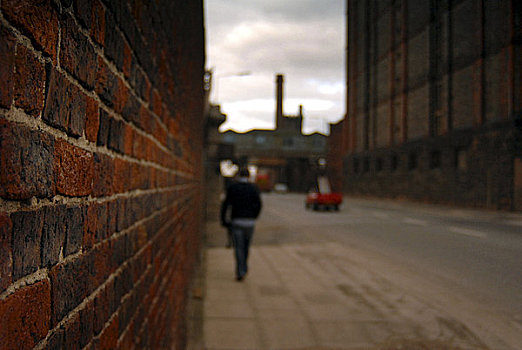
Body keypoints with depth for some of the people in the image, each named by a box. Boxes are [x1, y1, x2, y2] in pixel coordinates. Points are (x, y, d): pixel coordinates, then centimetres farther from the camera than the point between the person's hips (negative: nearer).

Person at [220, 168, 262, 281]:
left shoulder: (232, 187, -1)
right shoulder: (253, 188, 1)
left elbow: (225, 205, -3)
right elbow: (259, 205, -3)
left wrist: (223, 220, 6)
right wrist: (253, 217, 10)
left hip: (236, 221, -1)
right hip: (249, 222, 1)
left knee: (238, 247, 1)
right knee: (246, 246, 17)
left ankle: (240, 272, -6)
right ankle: (244, 268, 28)